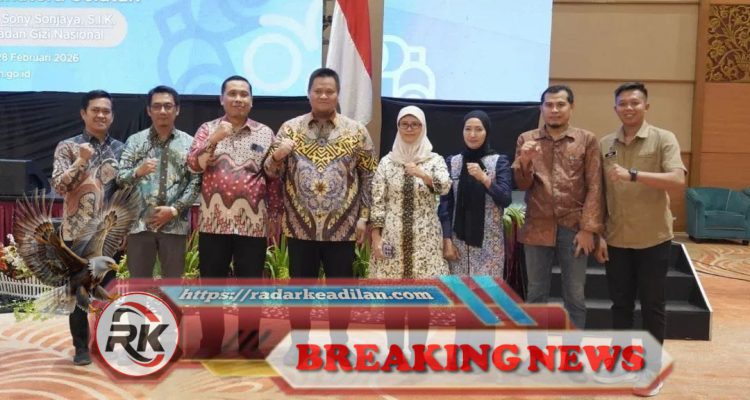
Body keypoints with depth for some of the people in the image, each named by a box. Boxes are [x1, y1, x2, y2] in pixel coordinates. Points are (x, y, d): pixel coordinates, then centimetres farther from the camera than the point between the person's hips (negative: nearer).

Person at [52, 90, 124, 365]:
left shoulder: (120, 149, 9)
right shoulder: (67, 147, 0)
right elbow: (58, 185, -9)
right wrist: (81, 161, -21)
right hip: (77, 231, -2)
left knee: (108, 289, 9)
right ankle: (81, 347, 14)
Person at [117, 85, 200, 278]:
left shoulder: (189, 143, 5)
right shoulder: (135, 141, 6)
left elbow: (196, 182, -1)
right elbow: (120, 178, 0)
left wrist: (174, 210, -12)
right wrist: (138, 171, -21)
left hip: (175, 224, 0)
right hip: (140, 223, 0)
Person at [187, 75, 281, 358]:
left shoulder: (265, 134, 8)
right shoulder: (208, 129, 7)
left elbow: (273, 177, 9)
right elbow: (193, 165, -6)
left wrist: (274, 217, 6)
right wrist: (214, 140, -20)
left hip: (253, 224, 0)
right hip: (214, 222, 0)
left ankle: (250, 345, 18)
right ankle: (209, 342, 21)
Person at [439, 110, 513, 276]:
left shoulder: (500, 161, 0)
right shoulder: (452, 162, 5)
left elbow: (505, 199, -8)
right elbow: (445, 203, 3)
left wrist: (484, 178, -22)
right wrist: (446, 240, -3)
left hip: (489, 242, -1)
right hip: (459, 240, 1)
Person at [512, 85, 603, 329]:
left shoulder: (587, 140, 3)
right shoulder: (526, 140, 7)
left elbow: (594, 187, -1)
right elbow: (522, 184, 4)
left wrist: (589, 228, -8)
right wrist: (524, 162, -16)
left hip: (574, 228, -1)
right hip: (538, 227, 1)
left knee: (574, 295, 7)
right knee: (536, 293, 9)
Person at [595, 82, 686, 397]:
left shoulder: (663, 139, -6)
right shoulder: (605, 144, 4)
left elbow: (678, 180, -20)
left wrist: (633, 175, -31)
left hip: (653, 240, -3)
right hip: (617, 240, 3)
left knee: (652, 306, 8)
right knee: (620, 304, 13)